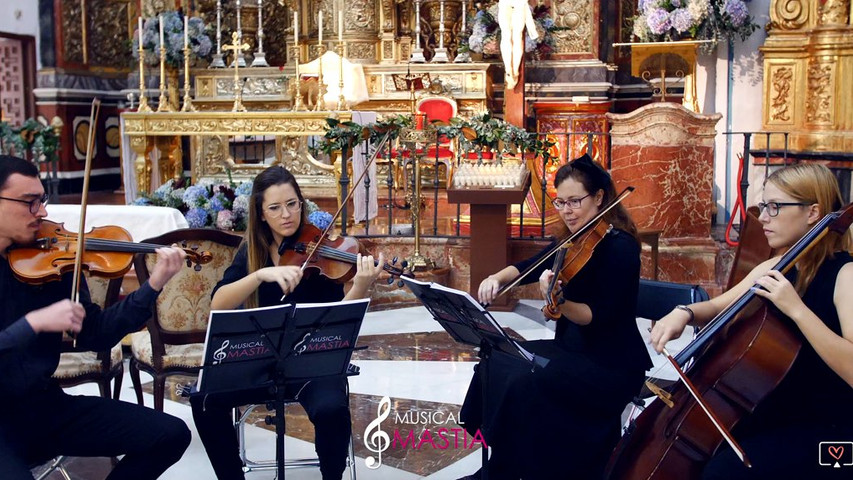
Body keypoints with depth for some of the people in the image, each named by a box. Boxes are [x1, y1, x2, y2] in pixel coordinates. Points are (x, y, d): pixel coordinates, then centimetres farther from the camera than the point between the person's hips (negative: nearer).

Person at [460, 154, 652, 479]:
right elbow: (528, 267, 14)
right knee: (498, 363, -3)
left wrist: (560, 303, -41)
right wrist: (497, 278, -6)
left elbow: (598, 316, -24)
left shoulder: (620, 247, -17)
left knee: (523, 382, -24)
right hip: (572, 349, 8)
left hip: (613, 365, -8)